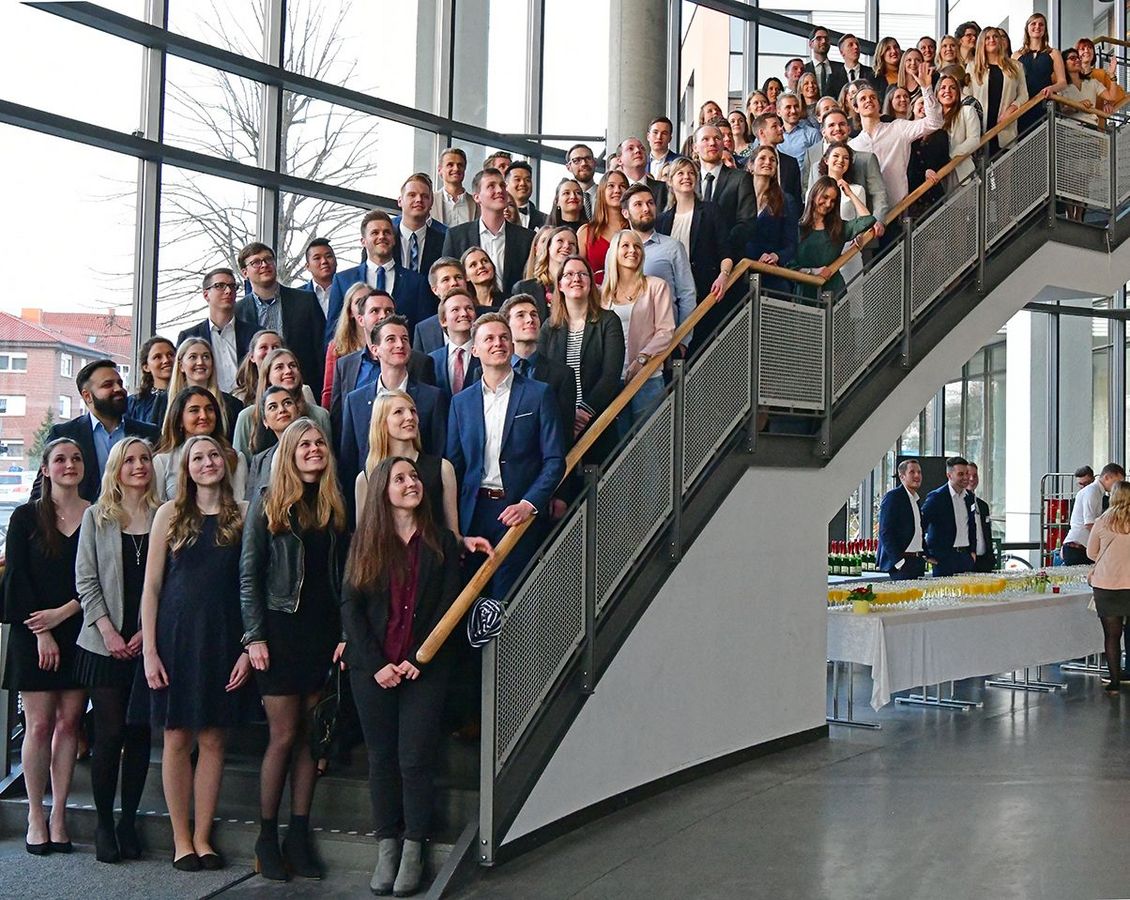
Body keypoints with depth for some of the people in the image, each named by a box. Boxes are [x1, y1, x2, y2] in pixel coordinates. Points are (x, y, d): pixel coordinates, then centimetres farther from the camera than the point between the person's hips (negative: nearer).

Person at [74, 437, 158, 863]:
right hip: (105, 644, -1)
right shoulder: (96, 517, 5)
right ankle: (104, 823, 10)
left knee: (140, 733, 4)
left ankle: (129, 821, 15)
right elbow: (86, 580, 2)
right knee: (109, 733, -2)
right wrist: (107, 630, -8)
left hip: (149, 644, 1)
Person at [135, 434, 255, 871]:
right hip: (177, 634, 0)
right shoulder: (170, 514, 3)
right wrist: (149, 650, -5)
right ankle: (181, 839, 13)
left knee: (213, 739, 4)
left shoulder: (242, 515, 4)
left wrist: (249, 646, -5)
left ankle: (202, 837, 15)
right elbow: (151, 586, 2)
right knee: (176, 737, 3)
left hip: (223, 638, 1)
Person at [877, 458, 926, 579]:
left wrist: (924, 556, 12)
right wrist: (899, 560, -18)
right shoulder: (892, 497, -8)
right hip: (902, 562, -8)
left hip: (918, 561, 8)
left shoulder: (917, 500, 19)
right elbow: (885, 533, -14)